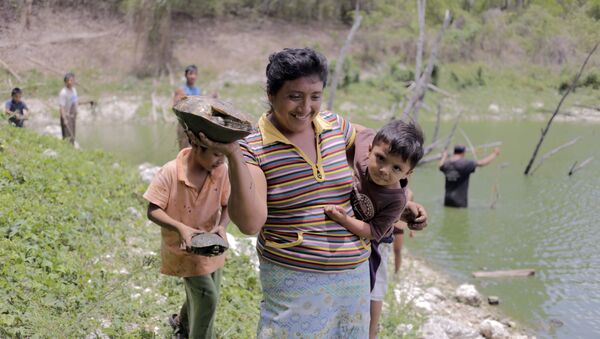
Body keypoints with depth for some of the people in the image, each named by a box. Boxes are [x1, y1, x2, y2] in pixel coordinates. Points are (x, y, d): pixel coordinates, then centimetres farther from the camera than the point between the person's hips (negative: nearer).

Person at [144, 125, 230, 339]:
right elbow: (153, 211, -16)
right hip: (184, 248, -5)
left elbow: (228, 205, 0)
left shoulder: (222, 171, -12)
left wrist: (222, 226, -21)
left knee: (198, 297, 21)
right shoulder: (170, 172, -22)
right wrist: (180, 227, -31)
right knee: (207, 298, -12)